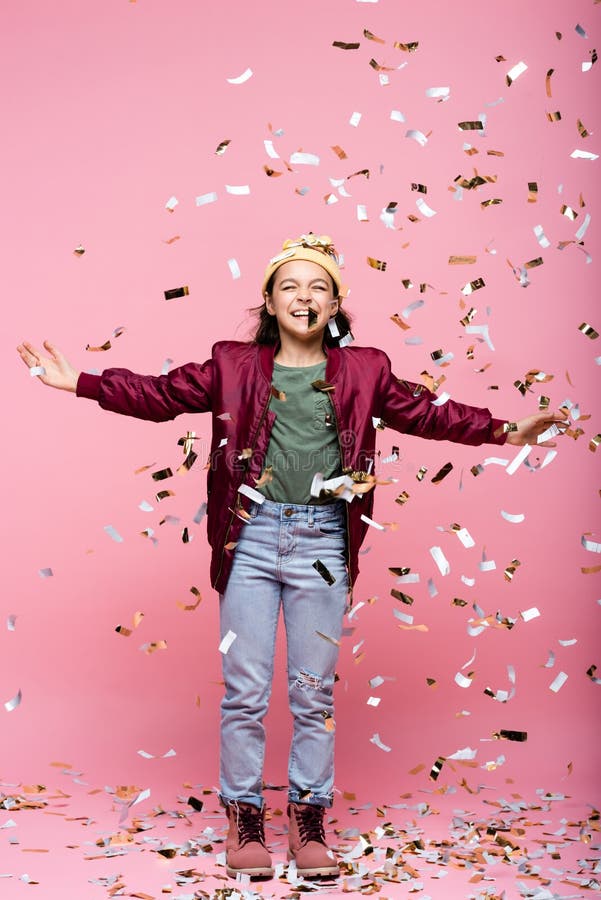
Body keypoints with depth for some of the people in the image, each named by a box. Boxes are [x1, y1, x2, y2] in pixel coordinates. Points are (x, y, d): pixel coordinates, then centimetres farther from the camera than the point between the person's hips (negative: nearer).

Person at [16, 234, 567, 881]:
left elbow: (427, 413, 15)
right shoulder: (234, 365, 6)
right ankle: (244, 815, 18)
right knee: (245, 692, 3)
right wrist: (79, 383, 1)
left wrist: (505, 432, 10)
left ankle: (309, 817, 22)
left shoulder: (363, 371, 9)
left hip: (322, 542, 1)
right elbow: (159, 395, 8)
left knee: (314, 695, 8)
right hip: (251, 537, -1)